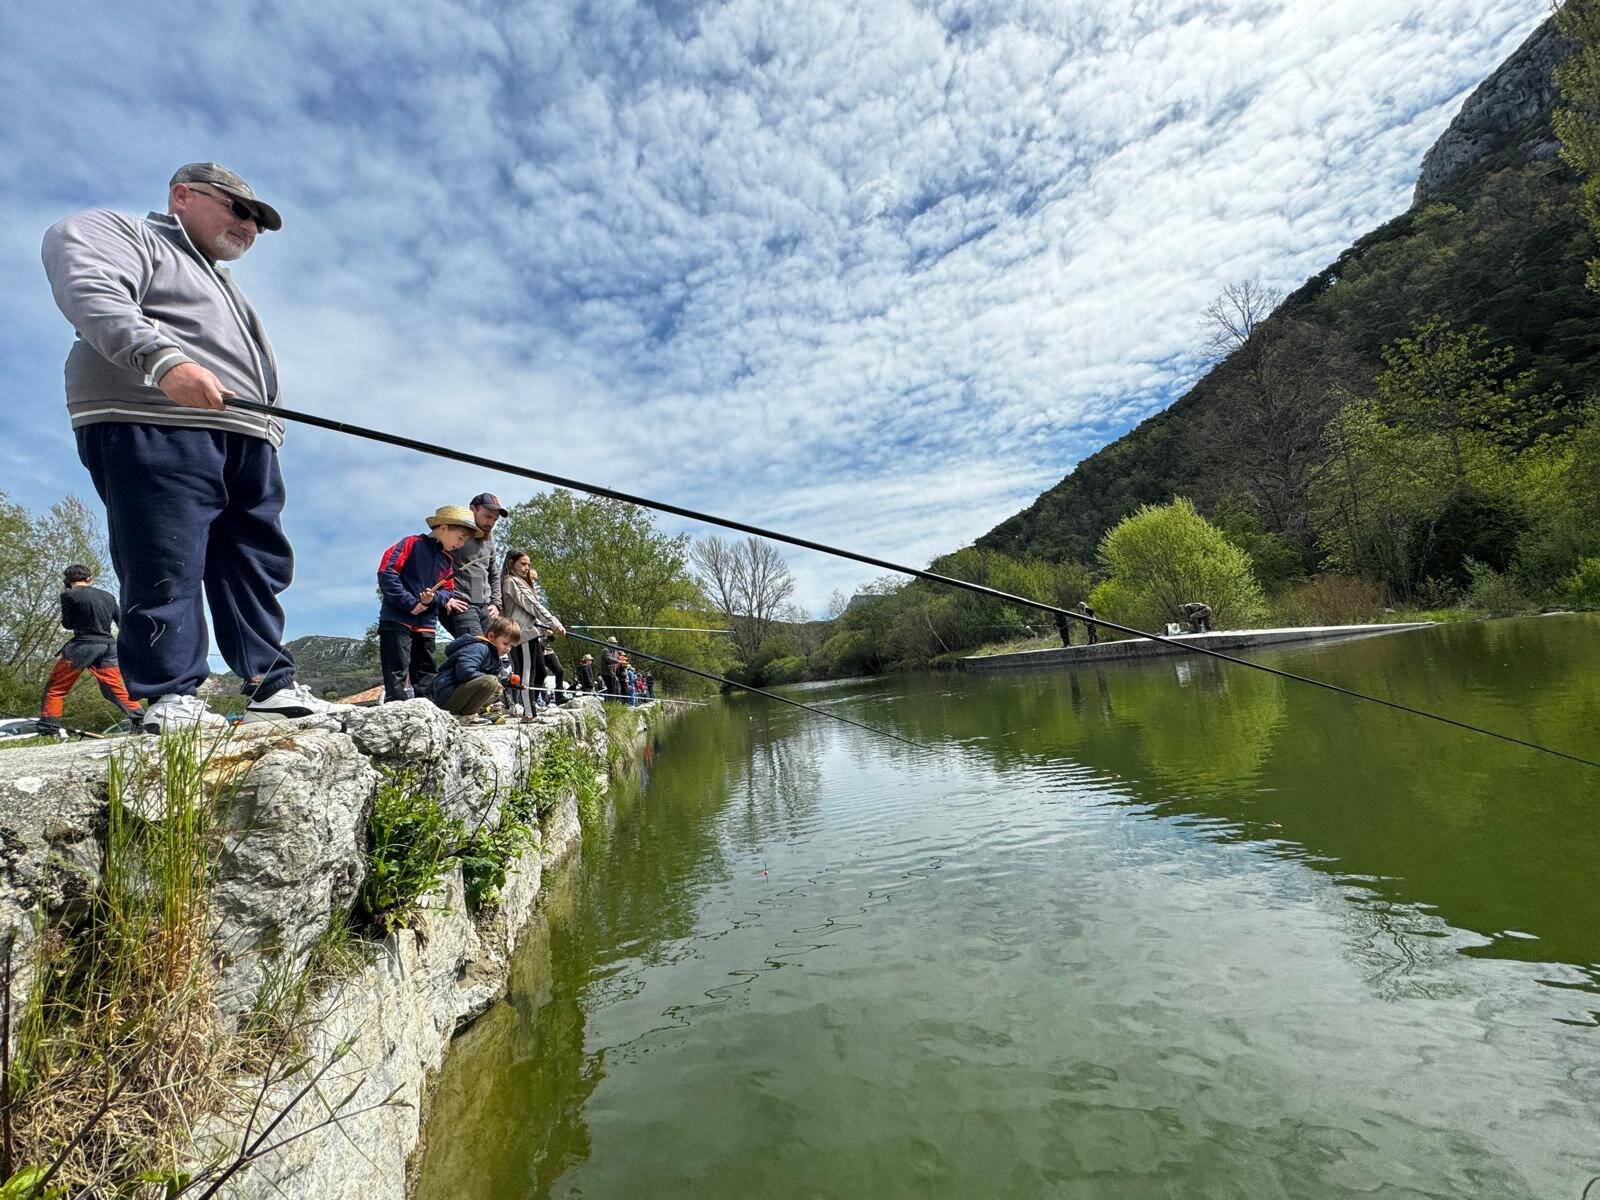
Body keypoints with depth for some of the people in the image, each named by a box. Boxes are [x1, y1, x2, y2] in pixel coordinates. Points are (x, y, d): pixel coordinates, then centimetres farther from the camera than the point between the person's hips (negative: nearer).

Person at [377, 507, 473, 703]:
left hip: (427, 625, 7)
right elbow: (386, 572, -14)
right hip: (397, 620, -7)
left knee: (427, 676, 9)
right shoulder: (412, 543, -5)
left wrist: (434, 598, -9)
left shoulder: (448, 559, 14)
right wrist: (410, 603, -17)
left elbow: (448, 591, 15)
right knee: (396, 675, -8)